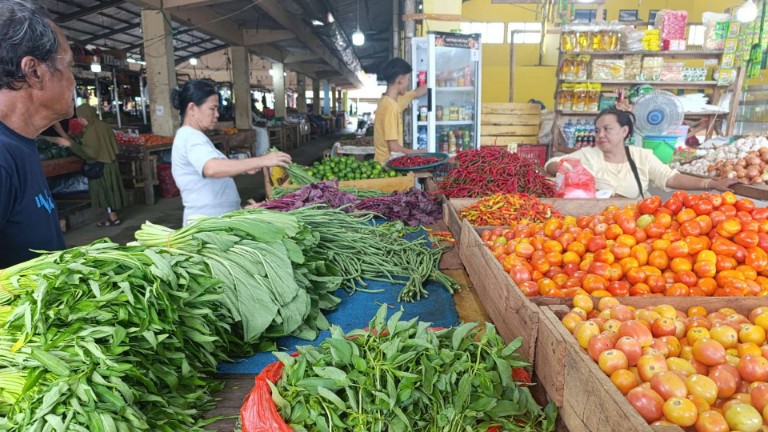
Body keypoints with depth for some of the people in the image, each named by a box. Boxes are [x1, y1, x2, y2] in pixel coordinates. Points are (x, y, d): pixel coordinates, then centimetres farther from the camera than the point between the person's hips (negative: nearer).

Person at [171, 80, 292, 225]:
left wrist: (244, 168, 10)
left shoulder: (191, 136, 15)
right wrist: (262, 161, -37)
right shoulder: (190, 137, -18)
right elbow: (212, 169, -38)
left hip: (213, 218, 10)